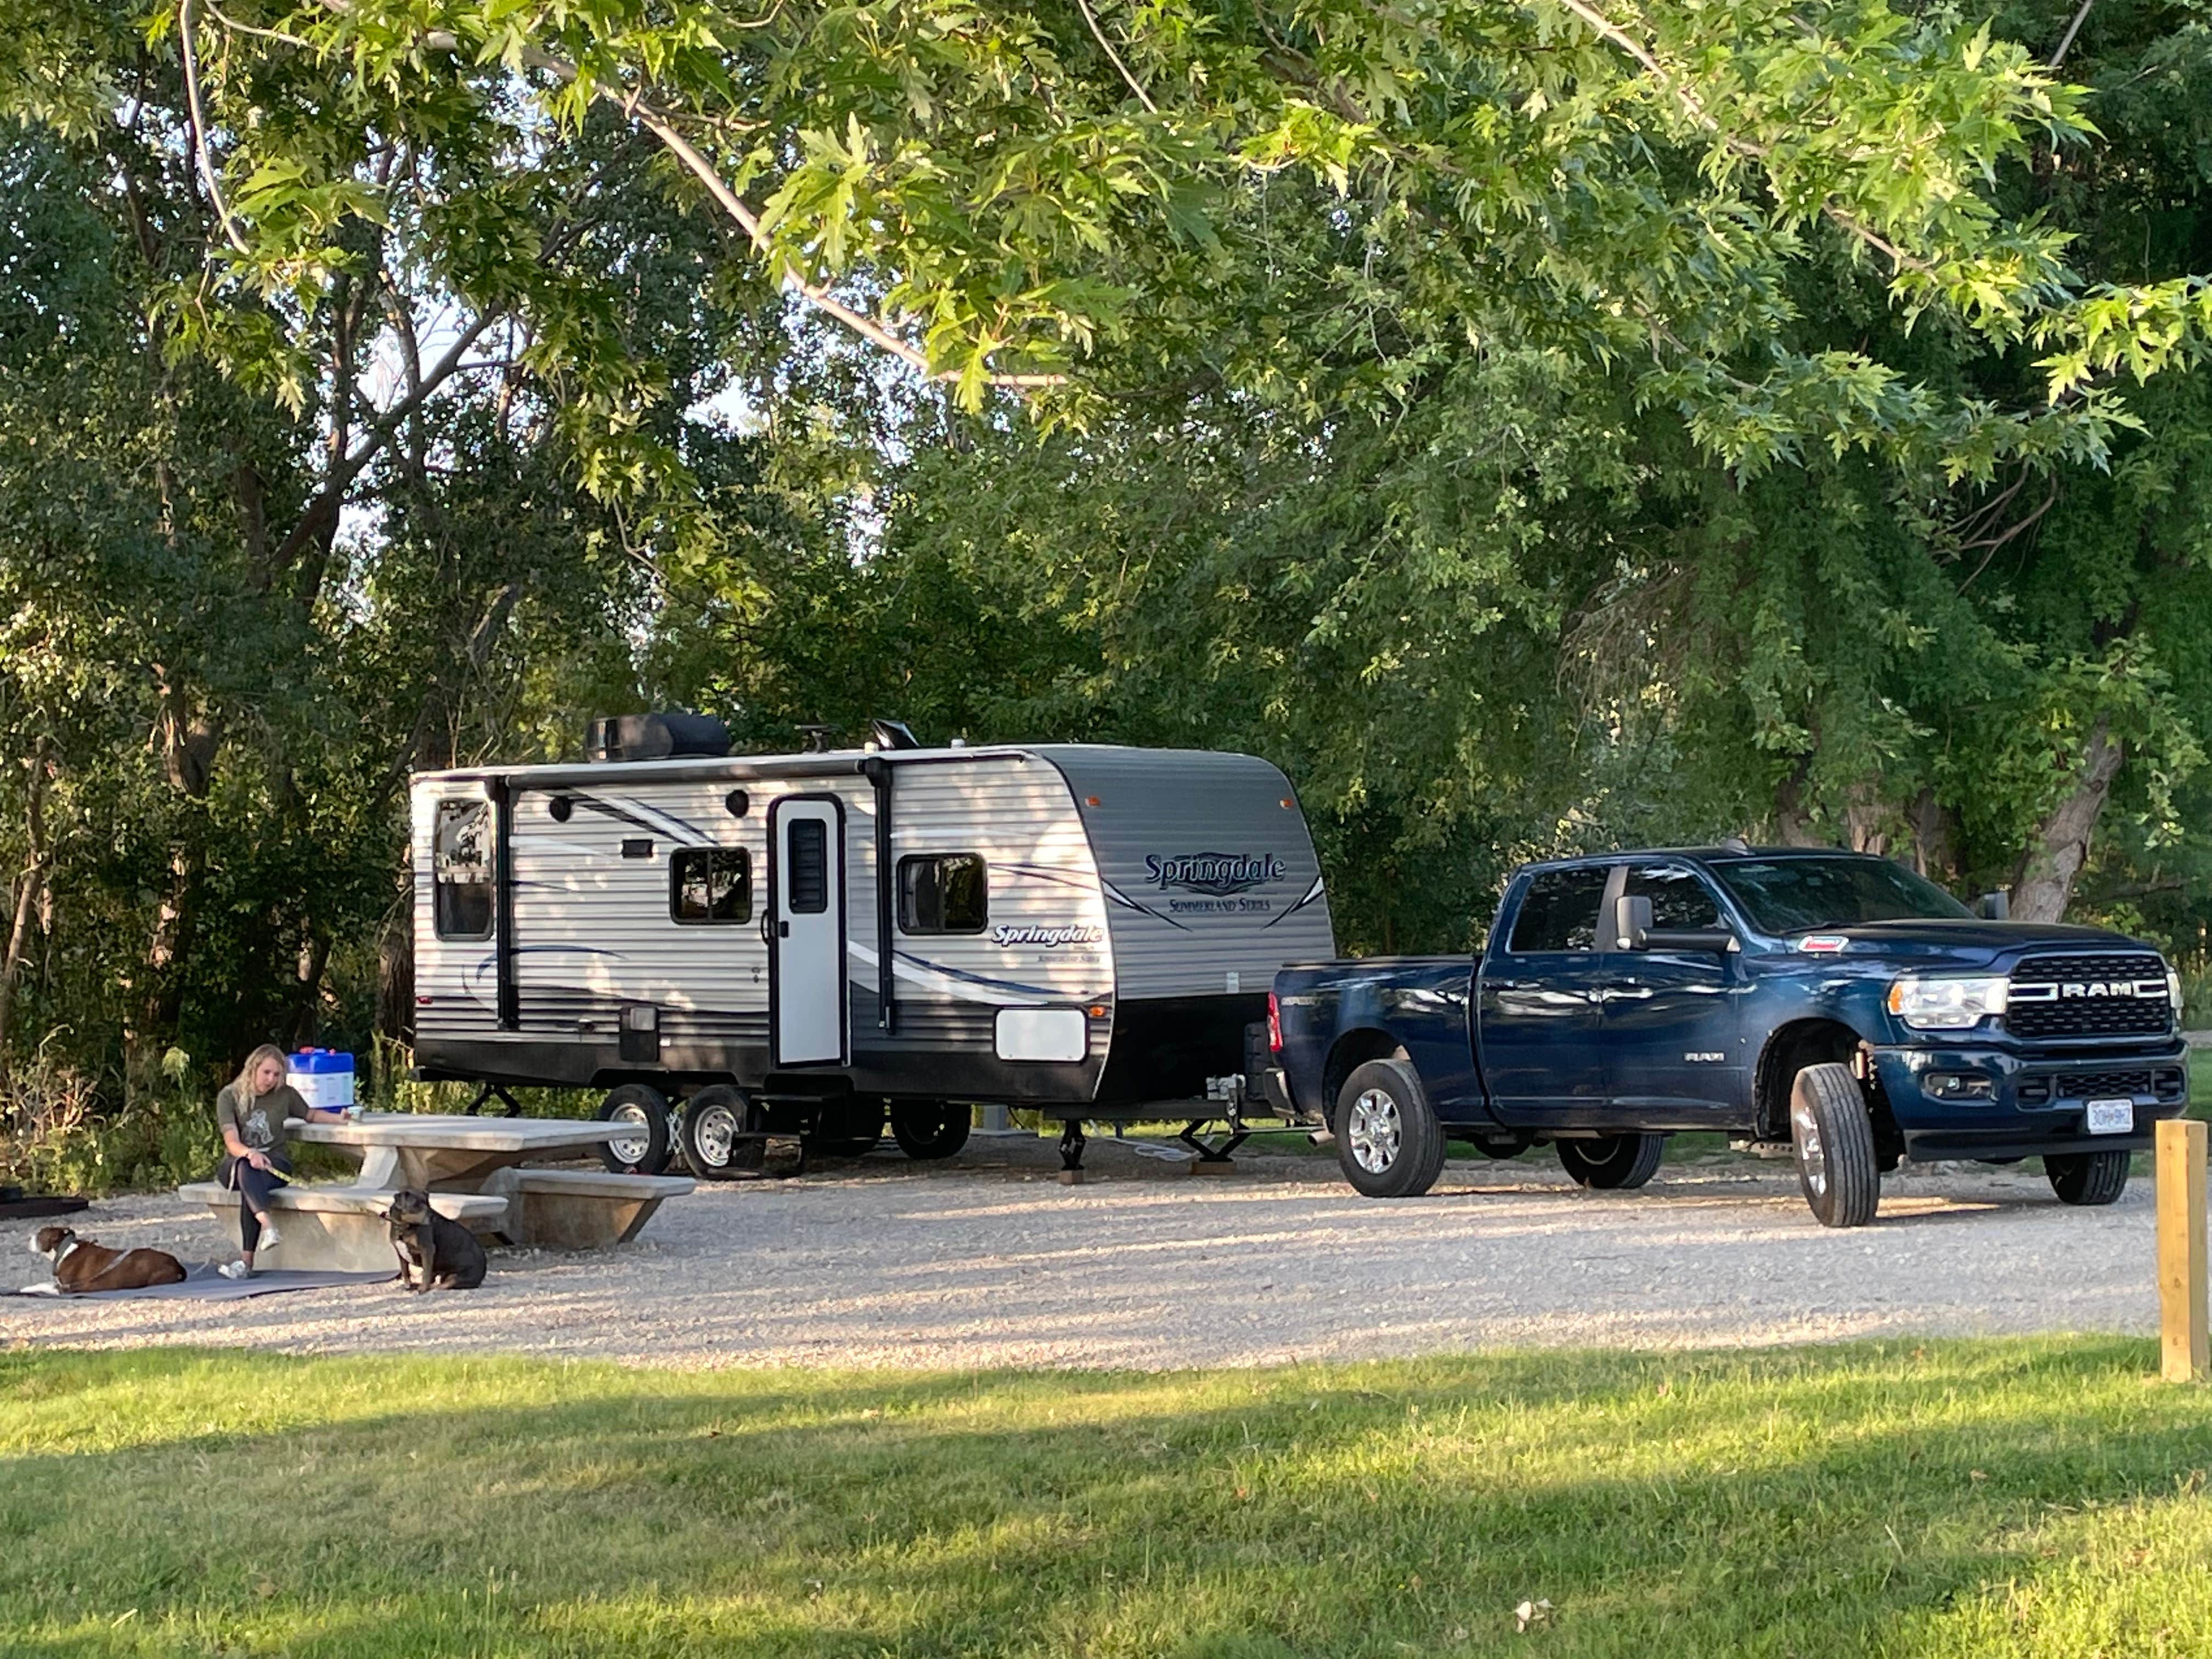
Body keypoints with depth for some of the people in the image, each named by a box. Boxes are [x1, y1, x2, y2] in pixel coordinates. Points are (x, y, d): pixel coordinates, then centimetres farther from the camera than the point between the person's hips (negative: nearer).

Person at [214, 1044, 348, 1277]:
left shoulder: (286, 1094, 8)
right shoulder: (229, 1096, 1)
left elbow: (311, 1115, 29)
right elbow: (232, 1142, -11)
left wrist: (339, 1118, 11)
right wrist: (250, 1153, -32)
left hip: (275, 1163, 0)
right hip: (236, 1164, 0)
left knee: (256, 1181, -36)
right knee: (246, 1168, -38)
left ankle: (246, 1261, -45)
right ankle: (268, 1225, -59)